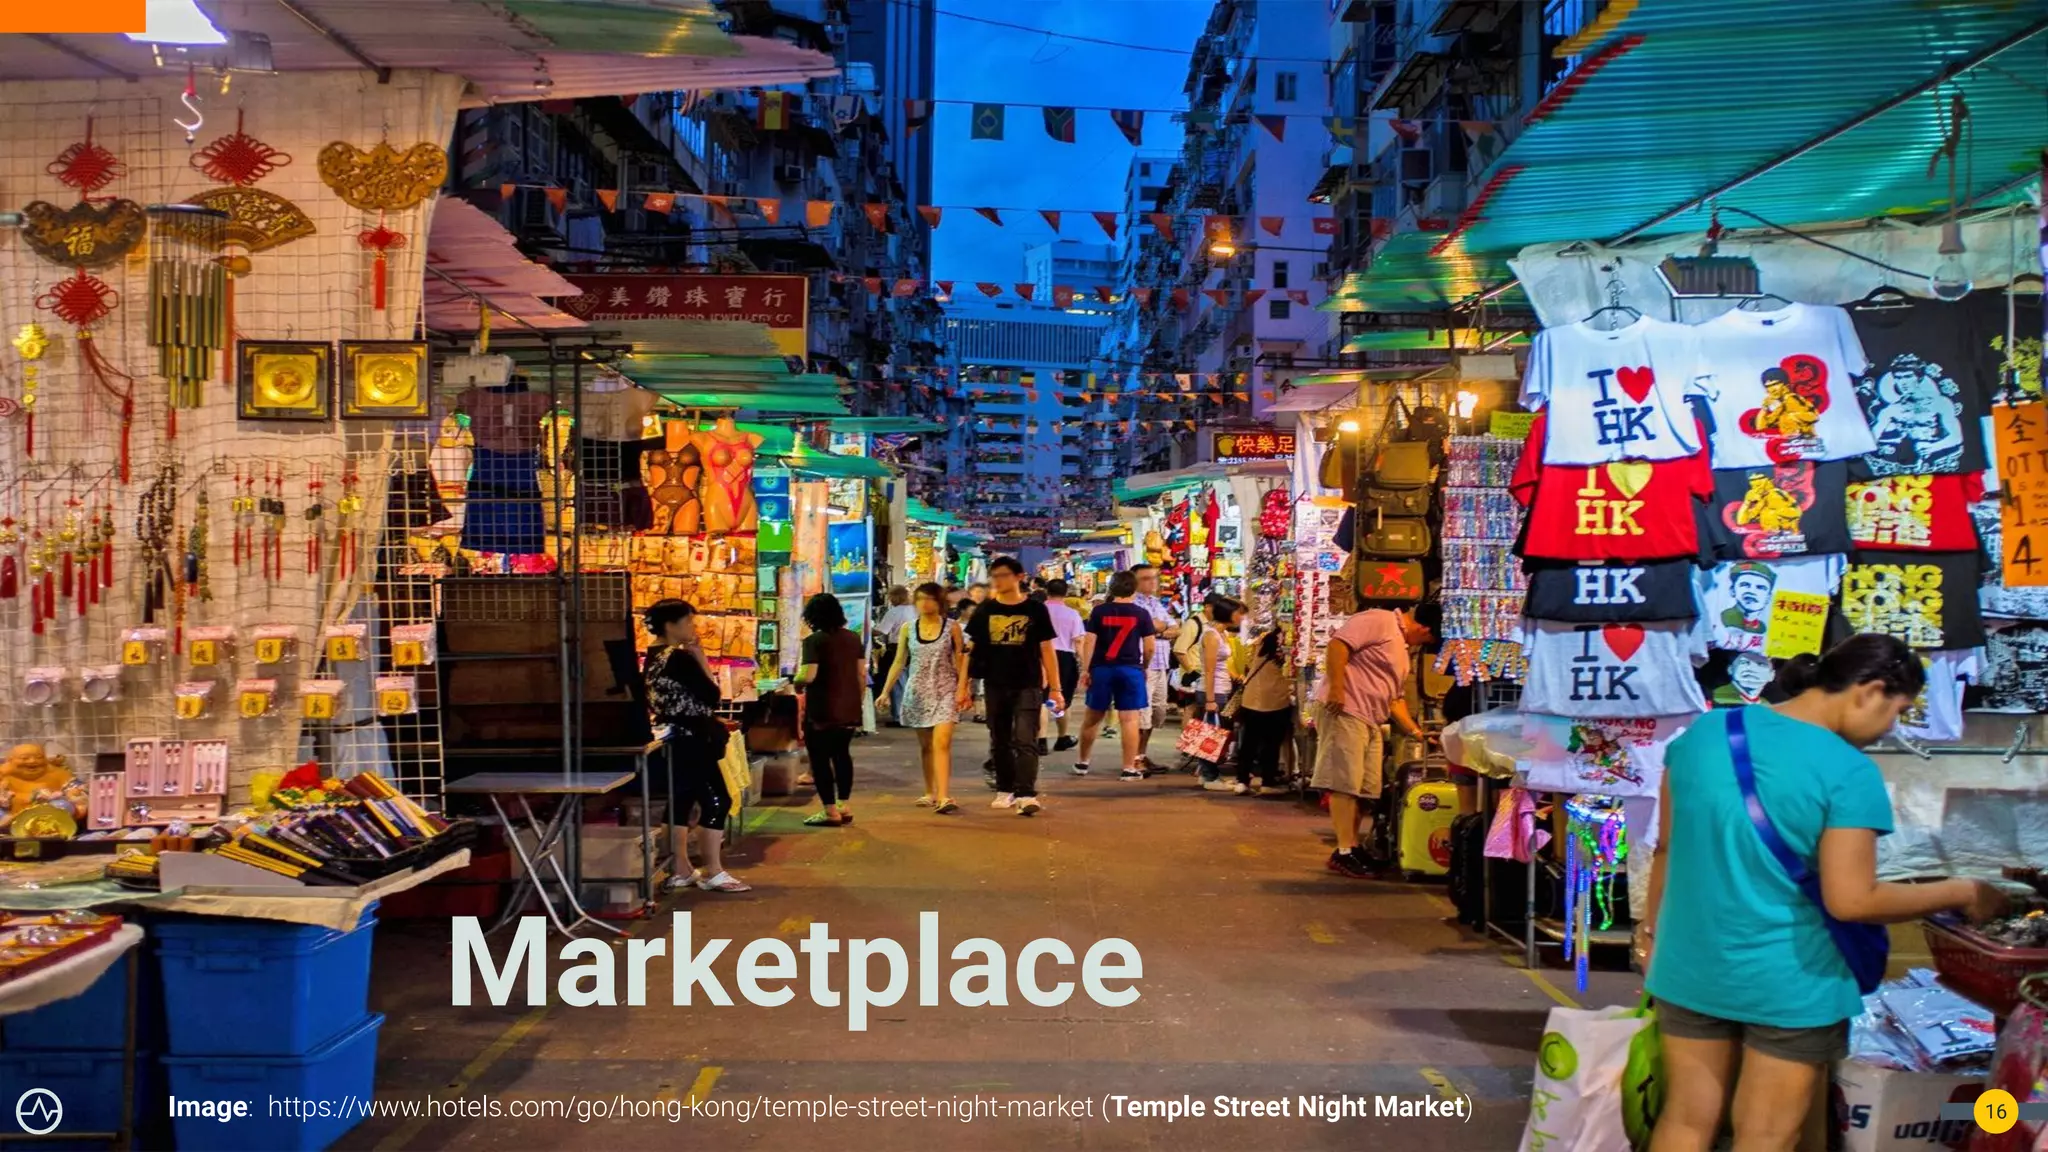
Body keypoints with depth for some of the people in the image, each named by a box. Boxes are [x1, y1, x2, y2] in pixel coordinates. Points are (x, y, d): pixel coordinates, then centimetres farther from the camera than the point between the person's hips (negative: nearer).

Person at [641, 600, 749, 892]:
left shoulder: (653, 658, 11)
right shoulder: (680, 658, -18)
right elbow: (711, 696, -16)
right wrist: (702, 661, -10)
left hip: (672, 741, 10)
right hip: (690, 741, -10)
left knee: (682, 803, 14)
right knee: (716, 801, -4)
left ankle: (681, 870, 18)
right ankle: (713, 873, -2)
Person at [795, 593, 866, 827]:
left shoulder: (814, 640, -13)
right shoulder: (853, 638, 7)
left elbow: (808, 676, -22)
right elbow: (862, 673, 10)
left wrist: (796, 681, -1)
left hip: (822, 711, -7)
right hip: (849, 709, 7)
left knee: (820, 758, 2)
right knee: (842, 755, 17)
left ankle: (830, 811, 1)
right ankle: (842, 806, 18)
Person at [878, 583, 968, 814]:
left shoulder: (952, 628, -1)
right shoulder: (908, 628, 5)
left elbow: (961, 661, 0)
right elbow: (899, 663, 9)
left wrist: (962, 689, -10)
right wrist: (886, 691, 4)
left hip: (945, 691, -3)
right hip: (917, 692, 3)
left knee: (942, 743, -16)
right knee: (925, 745, 11)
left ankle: (943, 797, -21)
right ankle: (930, 793, 23)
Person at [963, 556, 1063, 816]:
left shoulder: (1035, 609, -2)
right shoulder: (985, 610, 4)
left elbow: (1046, 650, 0)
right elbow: (972, 650, 7)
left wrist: (1055, 688, -3)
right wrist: (964, 687, 4)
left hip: (1028, 686, -3)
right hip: (995, 686, 3)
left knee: (1025, 741, -10)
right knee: (1000, 742, 12)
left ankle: (1026, 794, -13)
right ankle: (1005, 790, 24)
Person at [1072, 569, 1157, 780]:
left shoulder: (1099, 612, 2)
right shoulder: (1141, 614, -1)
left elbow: (1089, 641, -2)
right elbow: (1149, 646, -1)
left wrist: (1086, 669, 2)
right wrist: (1144, 667, 16)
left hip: (1101, 668, 2)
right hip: (1130, 668, -2)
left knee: (1092, 716, 14)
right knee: (1129, 719, -1)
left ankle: (1082, 762, 25)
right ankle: (1129, 768, -2)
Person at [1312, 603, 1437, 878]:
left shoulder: (1401, 648, 24)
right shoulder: (1379, 621, -7)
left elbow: (1395, 698, 28)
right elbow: (1338, 644, -19)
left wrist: (1415, 731, 23)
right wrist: (1336, 688, -24)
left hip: (1372, 721, 10)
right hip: (1344, 711, -10)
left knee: (1365, 788, 9)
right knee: (1346, 783, -10)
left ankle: (1354, 846, 17)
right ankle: (1344, 853, -9)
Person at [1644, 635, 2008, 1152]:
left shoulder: (1703, 732, -1)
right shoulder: (1848, 772, -18)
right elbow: (1851, 901, -19)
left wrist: (1655, 924, 20)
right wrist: (1960, 893, -6)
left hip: (1691, 968, 5)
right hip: (1789, 981, -5)